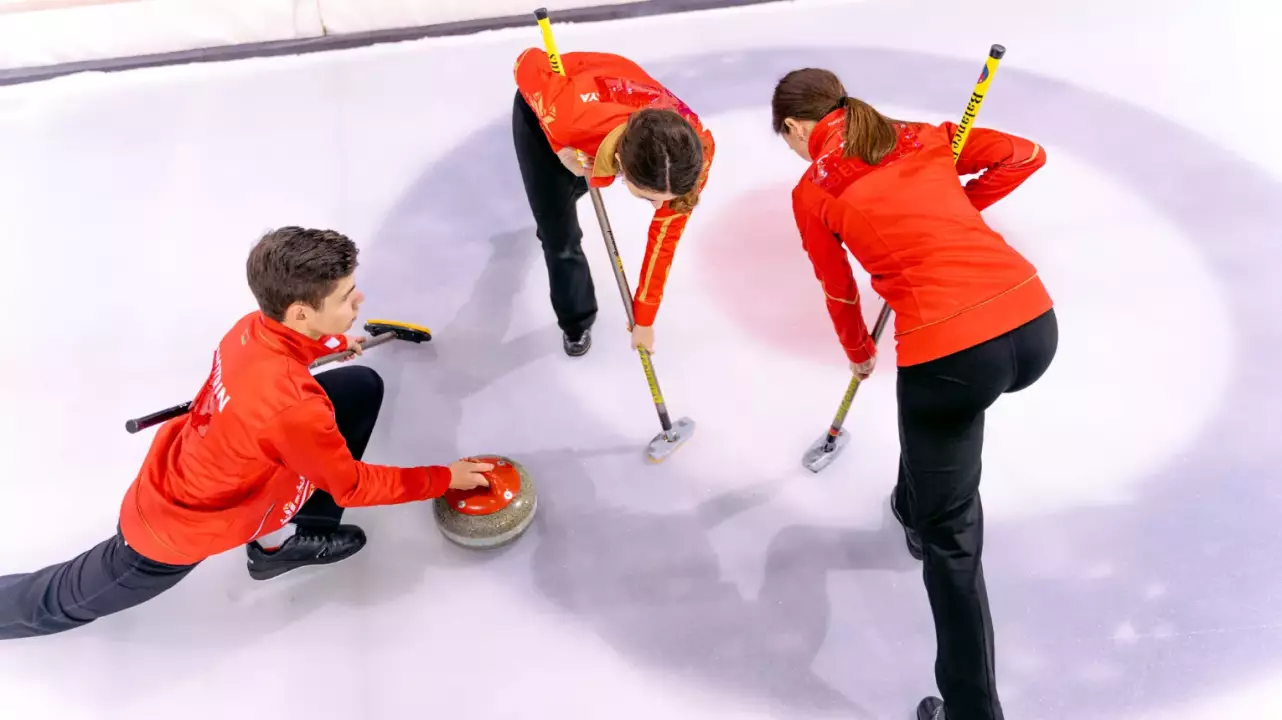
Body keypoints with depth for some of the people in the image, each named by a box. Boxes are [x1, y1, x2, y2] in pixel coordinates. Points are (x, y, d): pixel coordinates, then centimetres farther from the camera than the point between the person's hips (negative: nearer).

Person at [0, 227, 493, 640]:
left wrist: (337, 343, 30)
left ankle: (282, 537, 13)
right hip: (174, 533, -7)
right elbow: (352, 486, -22)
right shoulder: (294, 409, -41)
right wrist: (445, 478, -11)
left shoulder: (255, 326, -18)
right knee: (62, 601, 21)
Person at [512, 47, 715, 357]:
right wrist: (562, 147, -32)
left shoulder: (695, 151, -39)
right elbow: (529, 61, -26)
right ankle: (576, 322, 27)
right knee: (561, 238, -3)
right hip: (542, 104, -2)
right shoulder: (568, 118, -48)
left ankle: (552, 224, 70)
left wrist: (644, 319, -15)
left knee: (577, 186, 33)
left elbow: (664, 239, -25)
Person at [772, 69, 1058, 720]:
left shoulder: (813, 192, 8)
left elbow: (840, 294, 19)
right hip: (1035, 324, 6)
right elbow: (1026, 155, 22)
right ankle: (917, 507, 60)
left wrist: (859, 355, 37)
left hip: (947, 354, -6)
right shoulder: (924, 139, 19)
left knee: (950, 537, 11)